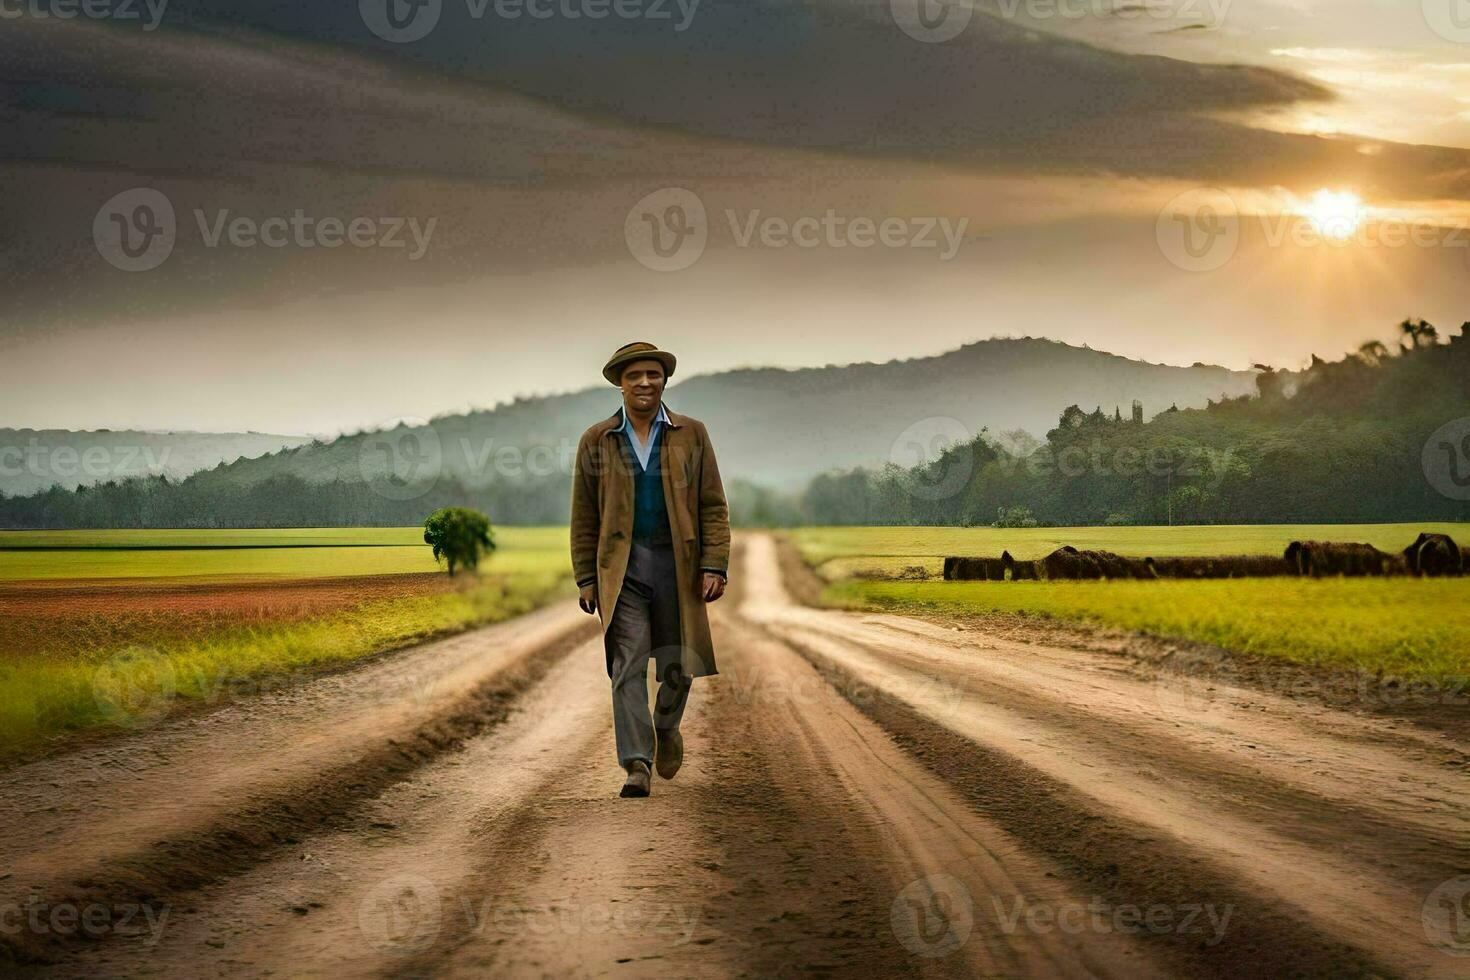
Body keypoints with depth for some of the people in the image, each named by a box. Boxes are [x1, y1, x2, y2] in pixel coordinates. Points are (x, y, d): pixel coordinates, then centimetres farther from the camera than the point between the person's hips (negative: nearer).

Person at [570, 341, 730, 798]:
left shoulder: (692, 434, 5)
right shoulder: (596, 442, 5)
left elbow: (713, 507, 3)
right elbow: (584, 517, 8)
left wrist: (715, 567, -6)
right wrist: (586, 579, 2)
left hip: (677, 565, 1)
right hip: (622, 567, -1)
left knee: (679, 665, 7)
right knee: (627, 666, -9)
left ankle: (666, 726, 37)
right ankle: (637, 766, -10)